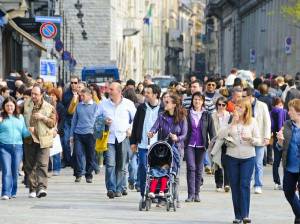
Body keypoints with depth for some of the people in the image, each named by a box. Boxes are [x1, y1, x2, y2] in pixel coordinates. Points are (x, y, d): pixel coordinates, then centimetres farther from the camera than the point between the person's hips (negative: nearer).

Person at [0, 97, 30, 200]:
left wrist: (30, 131, -6)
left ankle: (13, 192, 17)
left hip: (18, 146, 3)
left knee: (15, 171, 6)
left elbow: (24, 132, 14)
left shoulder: (20, 117, 13)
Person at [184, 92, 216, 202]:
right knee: (191, 167, -11)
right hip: (189, 144, -1)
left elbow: (211, 131, 4)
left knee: (199, 169, 6)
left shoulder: (207, 115, 4)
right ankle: (191, 194, -11)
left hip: (201, 145, 1)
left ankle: (196, 194, 15)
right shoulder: (187, 114, 3)